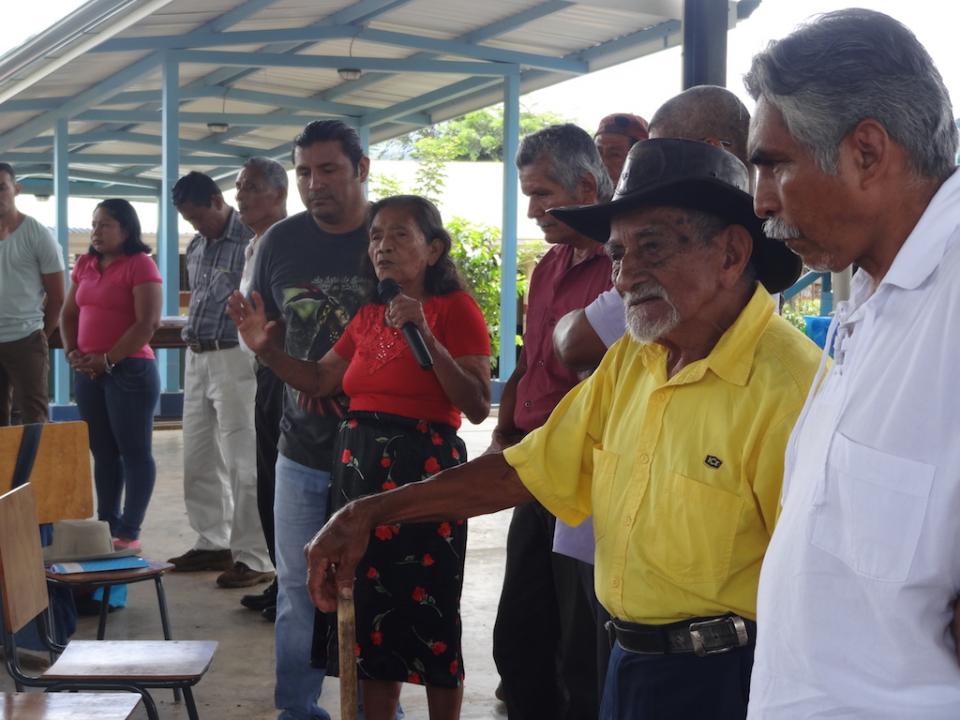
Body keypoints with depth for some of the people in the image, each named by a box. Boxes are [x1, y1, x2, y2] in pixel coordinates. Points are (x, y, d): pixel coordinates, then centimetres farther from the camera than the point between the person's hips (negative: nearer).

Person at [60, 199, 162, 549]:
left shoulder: (140, 264, -8)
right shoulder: (84, 264, 13)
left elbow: (148, 323, -15)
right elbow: (69, 314, 18)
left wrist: (108, 359, -14)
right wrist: (72, 353, 1)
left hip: (129, 370, -7)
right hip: (88, 372, 7)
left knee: (134, 451, -1)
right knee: (103, 451, 11)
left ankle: (130, 532, 2)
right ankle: (107, 524, 19)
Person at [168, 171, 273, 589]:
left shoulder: (252, 240, -11)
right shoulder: (196, 247, 16)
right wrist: (191, 337, 17)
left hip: (234, 360, -9)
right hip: (196, 359, 9)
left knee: (242, 462, -6)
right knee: (198, 460, 13)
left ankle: (253, 557, -1)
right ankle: (212, 543, 25)